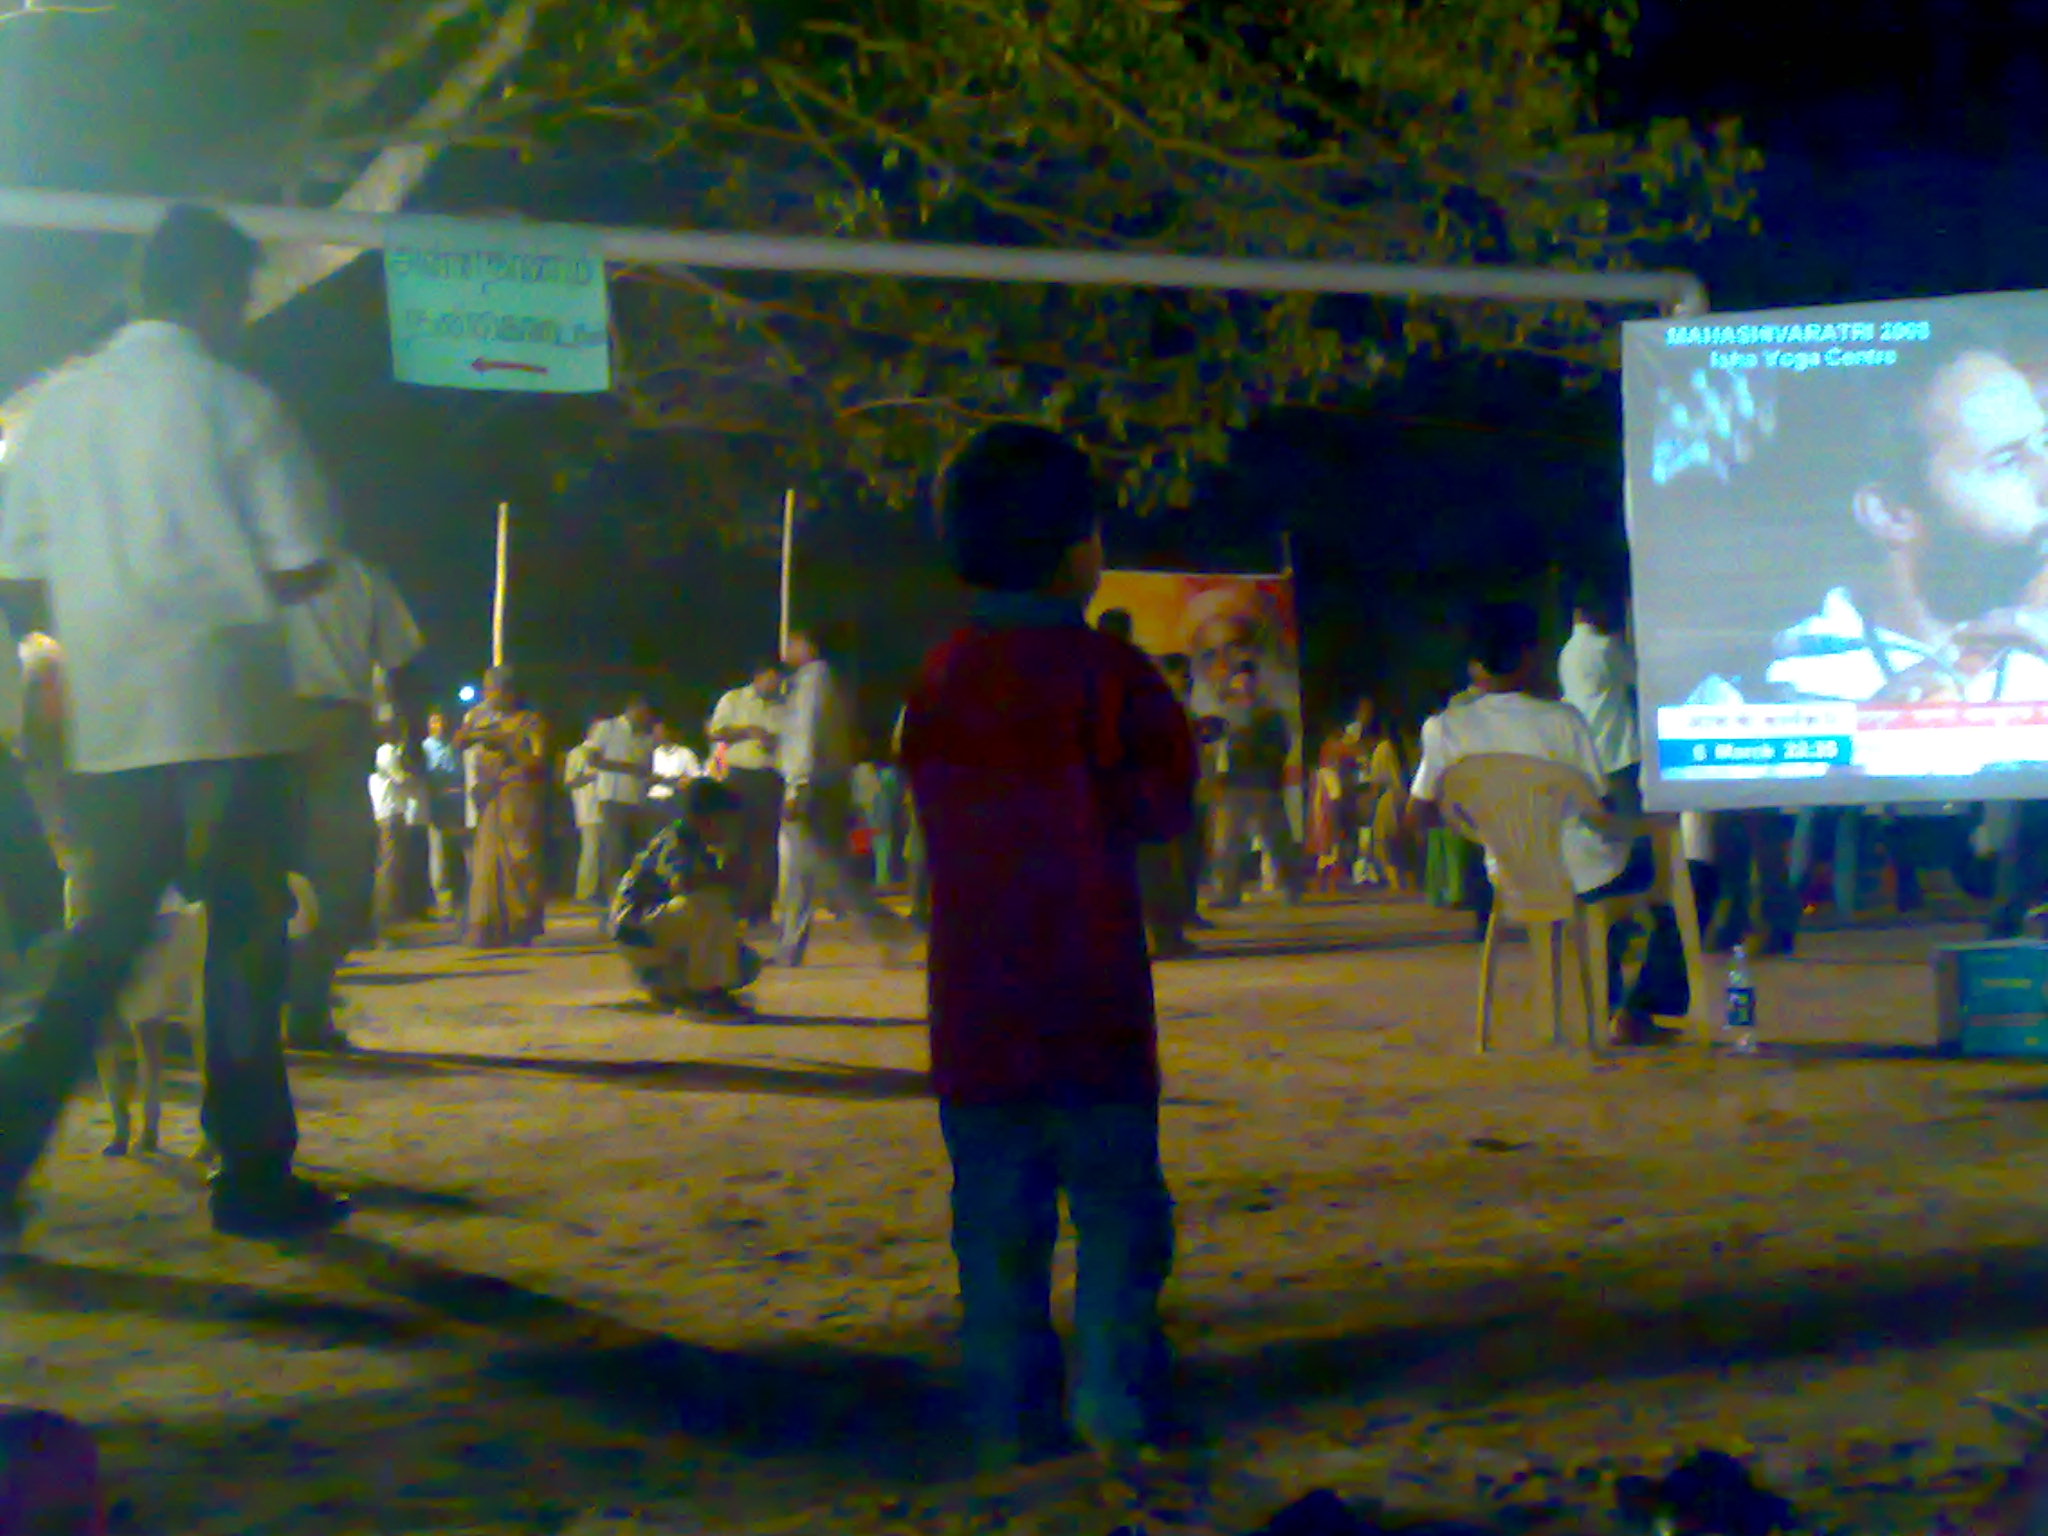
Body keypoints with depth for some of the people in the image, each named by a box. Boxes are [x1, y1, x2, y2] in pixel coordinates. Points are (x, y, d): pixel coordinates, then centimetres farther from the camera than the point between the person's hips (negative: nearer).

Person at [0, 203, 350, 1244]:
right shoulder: (234, 403, -5)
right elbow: (304, 570, -6)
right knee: (244, 940, 4)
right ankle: (252, 1176, 8)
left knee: (99, 944, 13)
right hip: (227, 710, -4)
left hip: (107, 721, 4)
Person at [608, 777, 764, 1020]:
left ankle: (666, 986, 15)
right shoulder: (674, 841, -15)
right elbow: (680, 882, -37)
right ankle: (703, 994, -24)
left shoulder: (698, 846, 13)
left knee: (747, 964, 4)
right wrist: (725, 878, -24)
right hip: (637, 929, -10)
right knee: (710, 905, -35)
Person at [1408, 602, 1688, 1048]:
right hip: (1589, 877, -5)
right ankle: (1635, 1013, 14)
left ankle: (1609, 1005, 37)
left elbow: (1422, 814, -1)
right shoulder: (1561, 719, -18)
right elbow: (1601, 811, -15)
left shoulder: (1444, 728, -9)